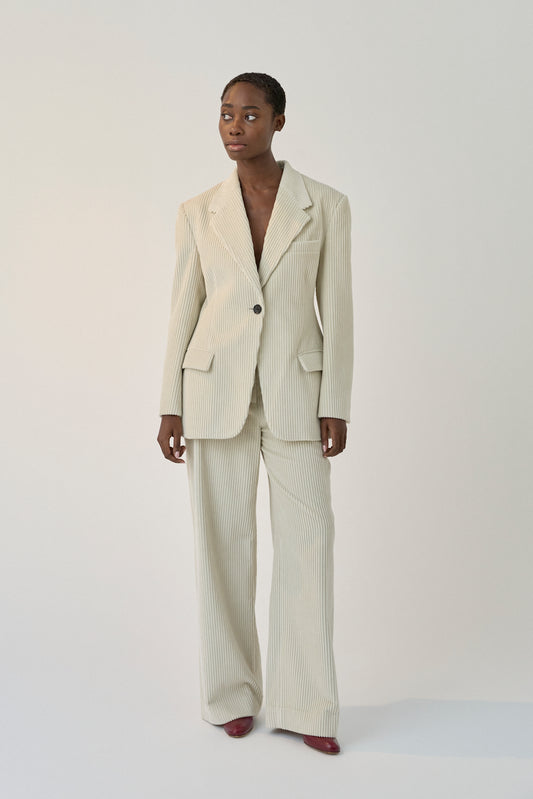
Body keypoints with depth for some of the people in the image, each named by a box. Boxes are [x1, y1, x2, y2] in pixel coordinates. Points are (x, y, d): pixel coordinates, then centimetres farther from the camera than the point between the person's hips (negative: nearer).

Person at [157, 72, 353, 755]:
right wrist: (170, 408, 1)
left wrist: (336, 407, -5)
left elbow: (337, 310, 0)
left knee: (307, 540, -2)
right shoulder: (198, 213, 4)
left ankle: (305, 704, 10)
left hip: (295, 391, -1)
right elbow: (182, 312, 5)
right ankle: (233, 691, 21)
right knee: (223, 541, 5)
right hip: (215, 390, 1)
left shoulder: (326, 206, 0)